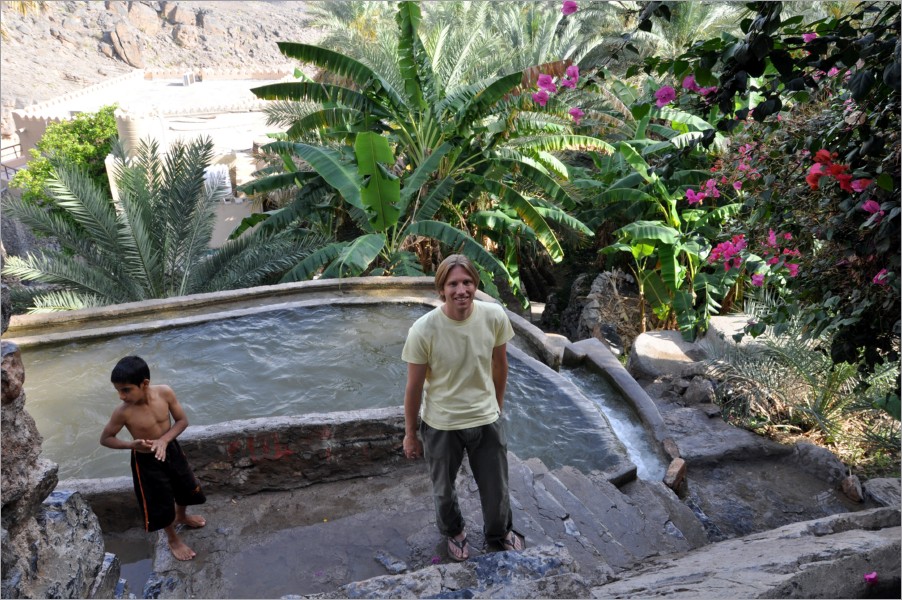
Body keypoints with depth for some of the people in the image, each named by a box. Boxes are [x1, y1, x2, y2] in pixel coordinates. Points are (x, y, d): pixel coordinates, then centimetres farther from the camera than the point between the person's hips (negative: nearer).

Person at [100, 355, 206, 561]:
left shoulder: (165, 392, -23)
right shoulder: (123, 412, -27)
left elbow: (182, 420, -12)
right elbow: (105, 439, -13)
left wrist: (164, 440, -27)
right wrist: (131, 444, -29)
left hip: (171, 450, 3)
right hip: (146, 461, -3)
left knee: (186, 488, 24)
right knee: (160, 505, 13)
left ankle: (181, 517, 58)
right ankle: (173, 539, 42)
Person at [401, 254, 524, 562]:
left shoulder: (495, 317, -18)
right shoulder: (423, 330, -26)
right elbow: (414, 387, -13)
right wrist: (410, 434, -2)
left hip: (487, 420, 2)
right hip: (441, 425, -2)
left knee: (496, 489, 20)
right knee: (444, 490, 23)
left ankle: (500, 532, 54)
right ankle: (453, 532, 57)